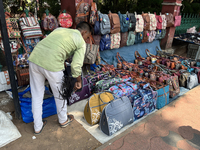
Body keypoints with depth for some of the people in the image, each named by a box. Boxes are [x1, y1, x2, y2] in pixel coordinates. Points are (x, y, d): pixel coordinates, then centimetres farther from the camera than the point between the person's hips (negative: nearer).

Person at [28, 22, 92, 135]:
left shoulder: (60, 29, 24)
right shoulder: (81, 43, 6)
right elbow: (76, 66, -3)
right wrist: (79, 81, 14)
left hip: (34, 58, 6)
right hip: (51, 65, -6)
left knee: (37, 95, 19)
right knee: (59, 94, 19)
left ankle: (38, 127, 36)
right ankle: (63, 120, 42)